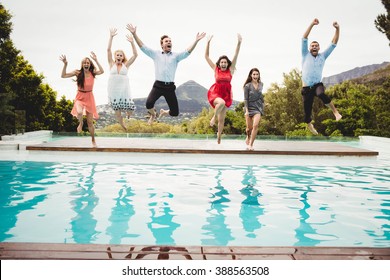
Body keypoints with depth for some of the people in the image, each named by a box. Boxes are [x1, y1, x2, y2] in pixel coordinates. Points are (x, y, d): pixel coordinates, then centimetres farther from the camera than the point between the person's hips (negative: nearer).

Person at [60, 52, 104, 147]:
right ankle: (80, 124, 1)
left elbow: (102, 71, -24)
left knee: (90, 122, 6)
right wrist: (65, 64, -18)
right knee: (79, 112, -35)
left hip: (89, 98, 1)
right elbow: (63, 75, -8)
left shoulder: (92, 73, -5)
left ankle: (93, 141, 26)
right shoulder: (78, 73, -6)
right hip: (80, 97, -1)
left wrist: (96, 60, -24)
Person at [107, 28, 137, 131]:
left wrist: (132, 42, -11)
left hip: (124, 90, 0)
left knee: (130, 111, -4)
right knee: (117, 112, 5)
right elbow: (108, 50, -3)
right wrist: (111, 37, -9)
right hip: (113, 91, 1)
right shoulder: (112, 64, 5)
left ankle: (127, 113, 34)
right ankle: (123, 127, 28)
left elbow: (135, 54, -4)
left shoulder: (126, 65, 5)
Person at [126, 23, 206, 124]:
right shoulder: (156, 54, 11)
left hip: (170, 87, 1)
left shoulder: (176, 56, 10)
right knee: (149, 103, -27)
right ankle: (153, 115, 12)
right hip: (158, 85, -1)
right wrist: (134, 34, -4)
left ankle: (164, 112, 38)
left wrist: (196, 41, -18)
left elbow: (188, 51, -4)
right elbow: (142, 47, 6)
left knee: (175, 112, -1)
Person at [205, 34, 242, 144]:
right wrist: (208, 43, -7)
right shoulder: (215, 69, 1)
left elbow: (236, 55, -5)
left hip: (226, 94, 2)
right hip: (215, 93, -2)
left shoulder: (230, 70, 1)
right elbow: (206, 56, 0)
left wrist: (239, 43, -14)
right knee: (221, 102, -38)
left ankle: (219, 137, 24)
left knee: (222, 119, 7)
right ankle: (213, 117, -10)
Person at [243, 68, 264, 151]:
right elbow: (245, 99, -8)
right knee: (249, 128, 5)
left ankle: (250, 144, -13)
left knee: (255, 125, -19)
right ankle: (248, 139, 39)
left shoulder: (261, 84, 7)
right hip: (250, 107, -2)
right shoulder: (247, 86, -5)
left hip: (258, 108, 2)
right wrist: (246, 110, -15)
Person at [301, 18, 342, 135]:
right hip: (306, 87, 0)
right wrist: (312, 25, -17)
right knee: (307, 110, 2)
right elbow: (304, 38, -7)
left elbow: (334, 43, 5)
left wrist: (337, 29, -8)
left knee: (321, 94, -36)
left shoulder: (323, 56, 9)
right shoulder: (306, 55, 3)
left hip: (318, 85, 0)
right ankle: (309, 124, 32)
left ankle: (335, 111, -21)